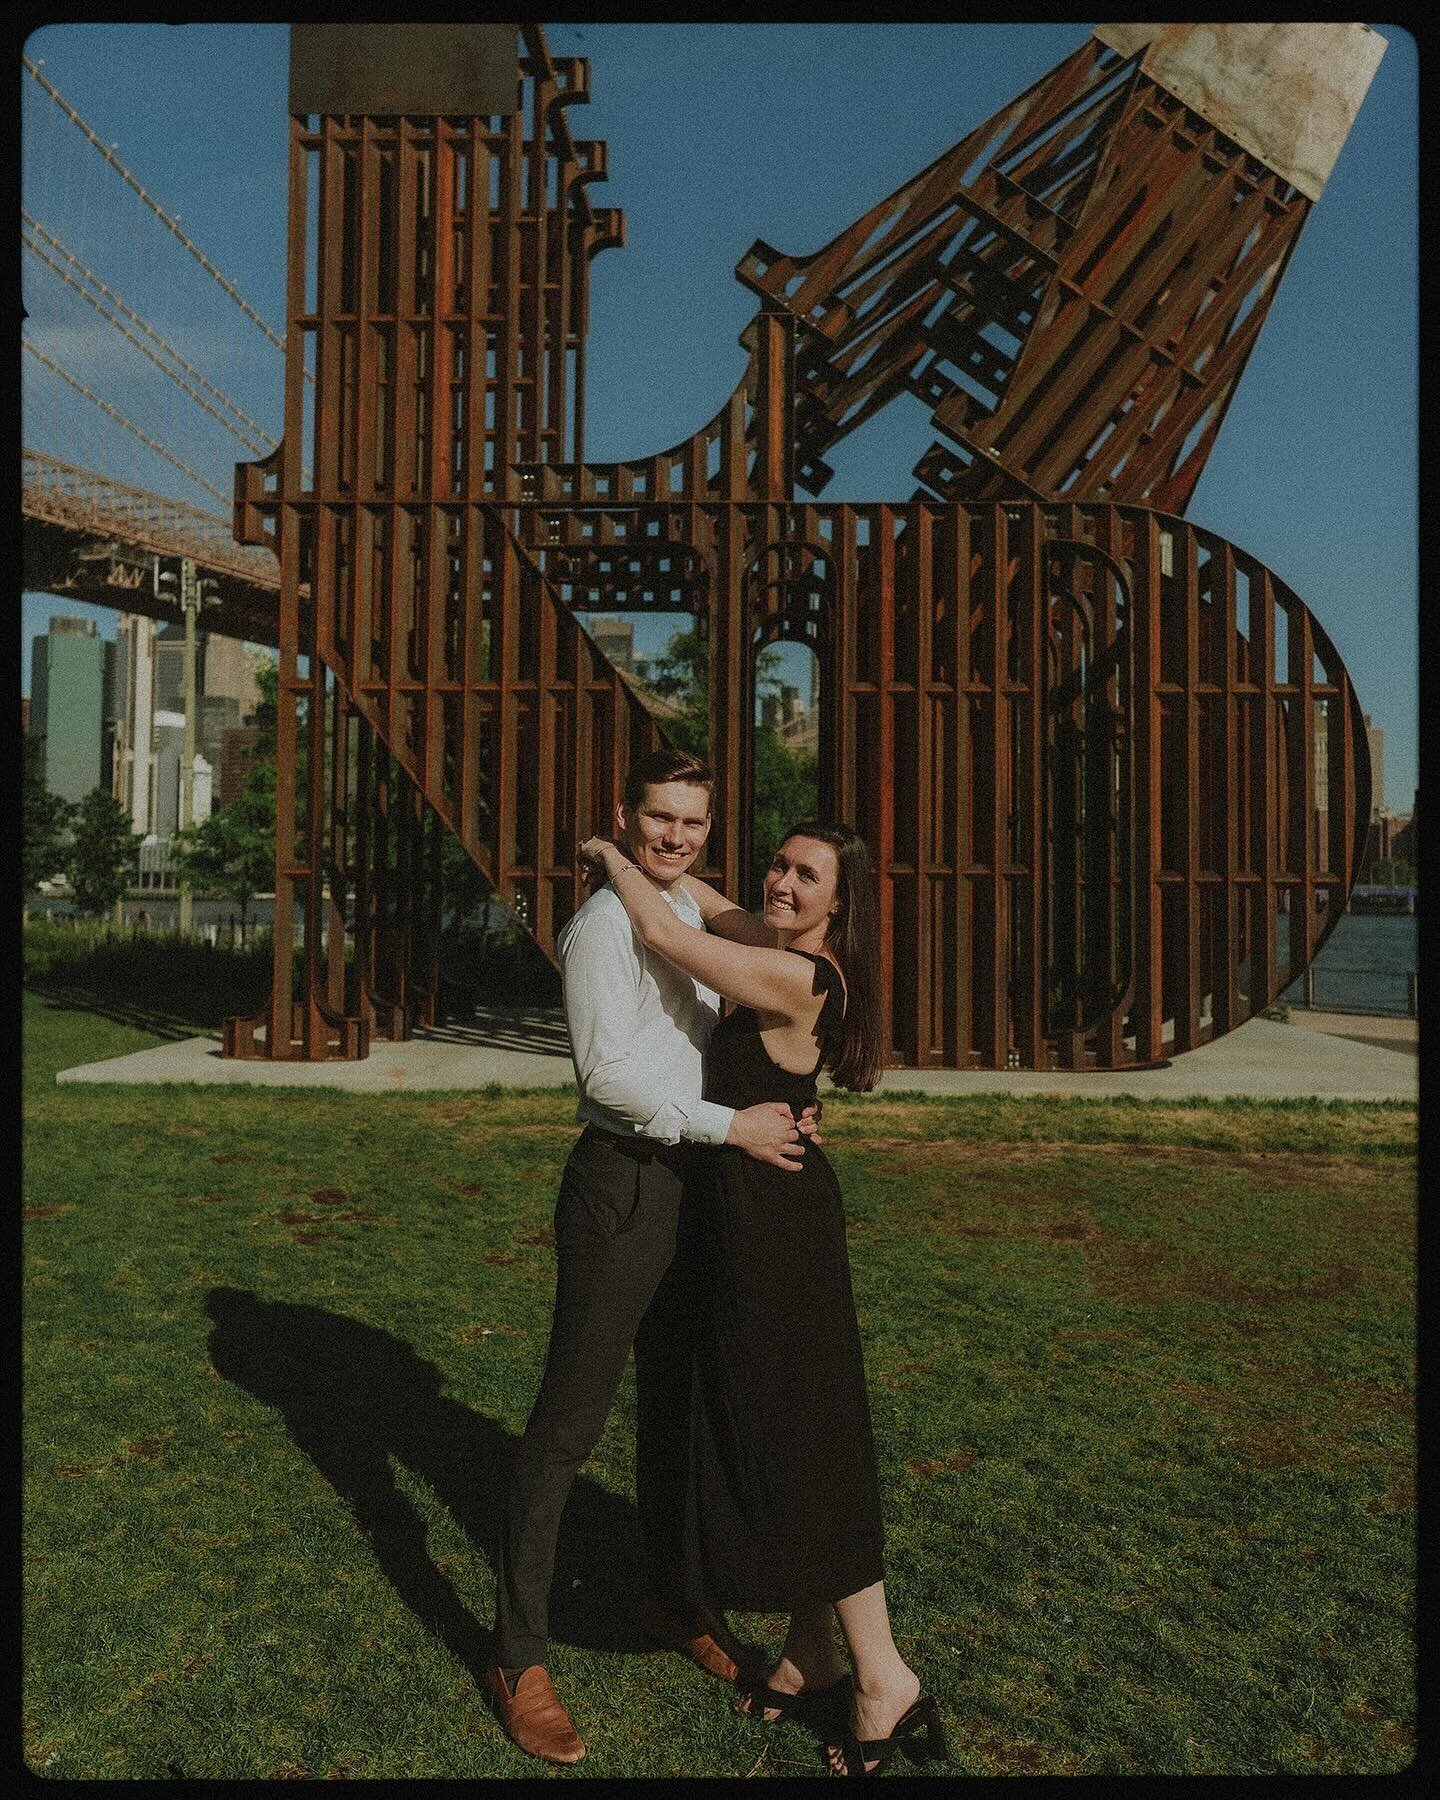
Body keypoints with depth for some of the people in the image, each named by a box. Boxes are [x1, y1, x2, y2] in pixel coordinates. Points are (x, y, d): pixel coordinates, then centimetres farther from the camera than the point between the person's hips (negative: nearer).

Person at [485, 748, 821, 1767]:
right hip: (623, 1185, -8)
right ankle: (520, 1659, 16)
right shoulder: (605, 924, -14)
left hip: (693, 1181, 9)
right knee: (569, 1422, 1)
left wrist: (779, 1110, 5)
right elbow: (610, 1071, -21)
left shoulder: (695, 917, 14)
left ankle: (673, 1601, 41)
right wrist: (731, 1125, -21)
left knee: (674, 1406, 21)